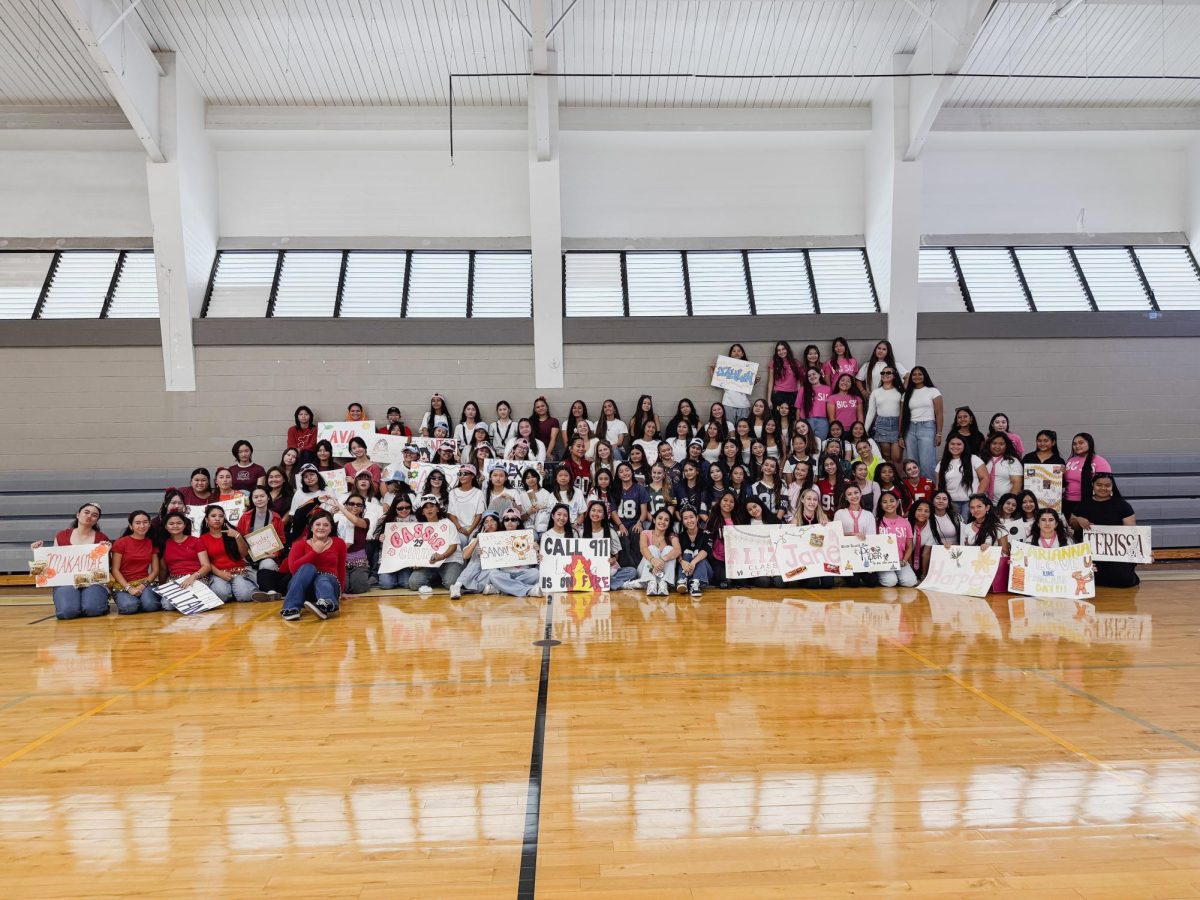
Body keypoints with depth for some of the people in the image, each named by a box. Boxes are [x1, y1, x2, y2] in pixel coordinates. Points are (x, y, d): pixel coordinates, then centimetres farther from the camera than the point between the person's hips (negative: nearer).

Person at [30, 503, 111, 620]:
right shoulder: (61, 536, 12)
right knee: (66, 612, -28)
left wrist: (106, 552, -12)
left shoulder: (102, 538, 6)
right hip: (65, 581, 1)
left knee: (93, 609, -30)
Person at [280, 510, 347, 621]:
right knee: (308, 567, -30)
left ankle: (328, 604, -72)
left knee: (323, 579, -36)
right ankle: (291, 608, -46)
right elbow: (293, 567, -12)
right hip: (303, 589, 1)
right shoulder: (300, 544, 6)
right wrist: (314, 552, -15)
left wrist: (340, 592, 12)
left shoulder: (339, 543, 9)